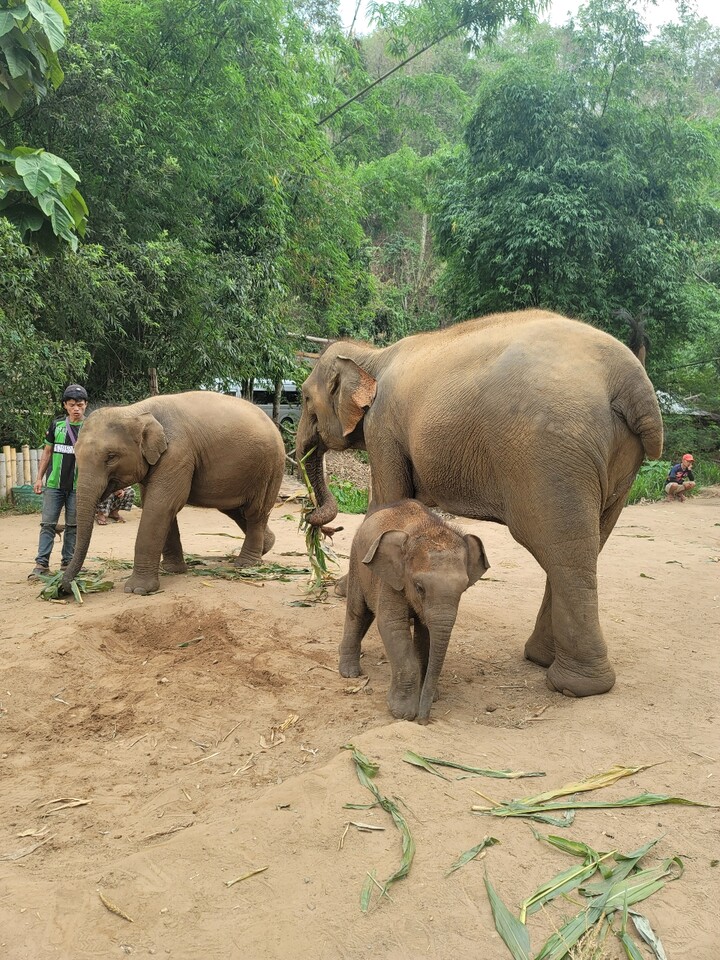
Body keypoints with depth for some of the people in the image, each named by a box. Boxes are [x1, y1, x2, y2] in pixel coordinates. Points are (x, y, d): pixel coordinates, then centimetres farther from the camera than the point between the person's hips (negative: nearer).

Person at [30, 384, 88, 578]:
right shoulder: (57, 425, 7)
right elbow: (47, 452, 14)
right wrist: (39, 478, 9)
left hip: (78, 486, -2)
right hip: (54, 483, 2)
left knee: (73, 525, 5)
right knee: (48, 523, 0)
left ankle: (67, 562, 13)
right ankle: (41, 564, 2)